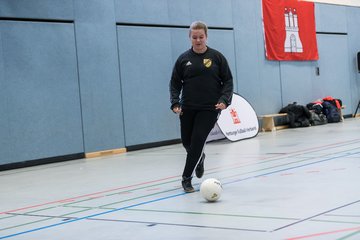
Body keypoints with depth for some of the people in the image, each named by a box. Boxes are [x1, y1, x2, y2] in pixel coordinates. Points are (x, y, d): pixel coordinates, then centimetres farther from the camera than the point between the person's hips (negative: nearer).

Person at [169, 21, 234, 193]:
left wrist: (224, 100, -12)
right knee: (187, 142, 10)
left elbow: (228, 81, 2)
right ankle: (199, 158, 44)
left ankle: (186, 178, 1)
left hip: (210, 108, -3)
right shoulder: (183, 59, 3)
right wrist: (175, 103, -6)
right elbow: (175, 83, 7)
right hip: (188, 108, 3)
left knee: (197, 140, -11)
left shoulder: (216, 57, -1)